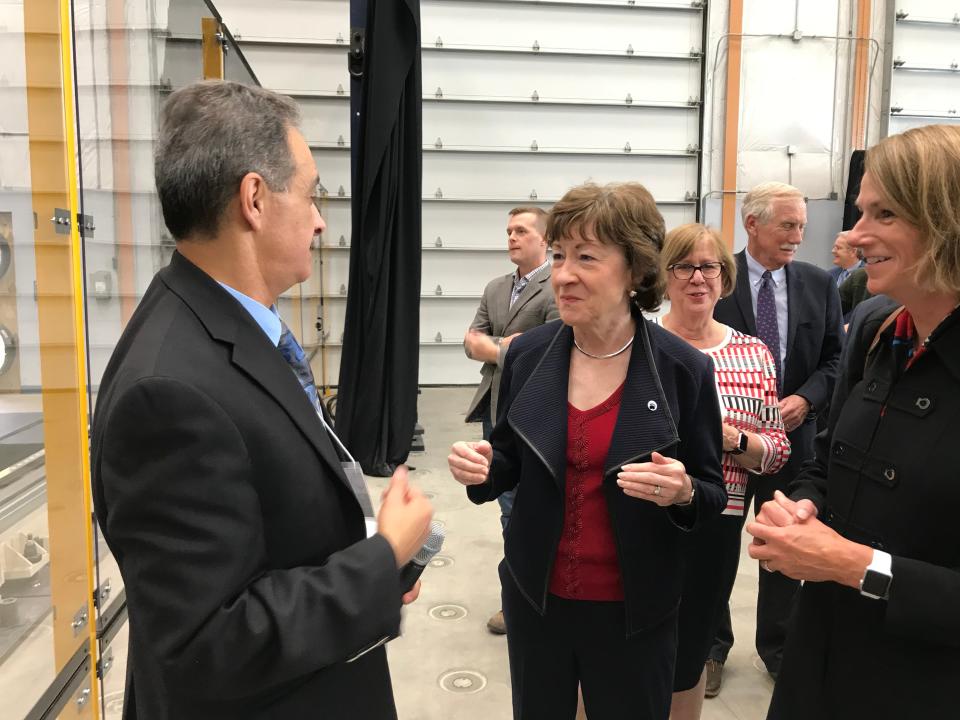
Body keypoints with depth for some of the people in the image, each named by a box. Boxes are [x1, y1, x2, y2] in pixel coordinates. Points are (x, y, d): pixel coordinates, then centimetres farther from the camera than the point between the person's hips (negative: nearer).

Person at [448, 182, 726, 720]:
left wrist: (682, 491, -27)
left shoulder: (684, 369, -14)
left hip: (633, 610, -2)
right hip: (535, 597, 3)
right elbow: (510, 465, 5)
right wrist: (484, 468, -17)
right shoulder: (527, 355, -7)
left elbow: (713, 494, -5)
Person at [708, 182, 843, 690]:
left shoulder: (819, 285, 2)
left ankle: (778, 647, 37)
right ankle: (712, 644, 32)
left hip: (793, 436, 3)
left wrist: (805, 399, -13)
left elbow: (834, 360, 4)